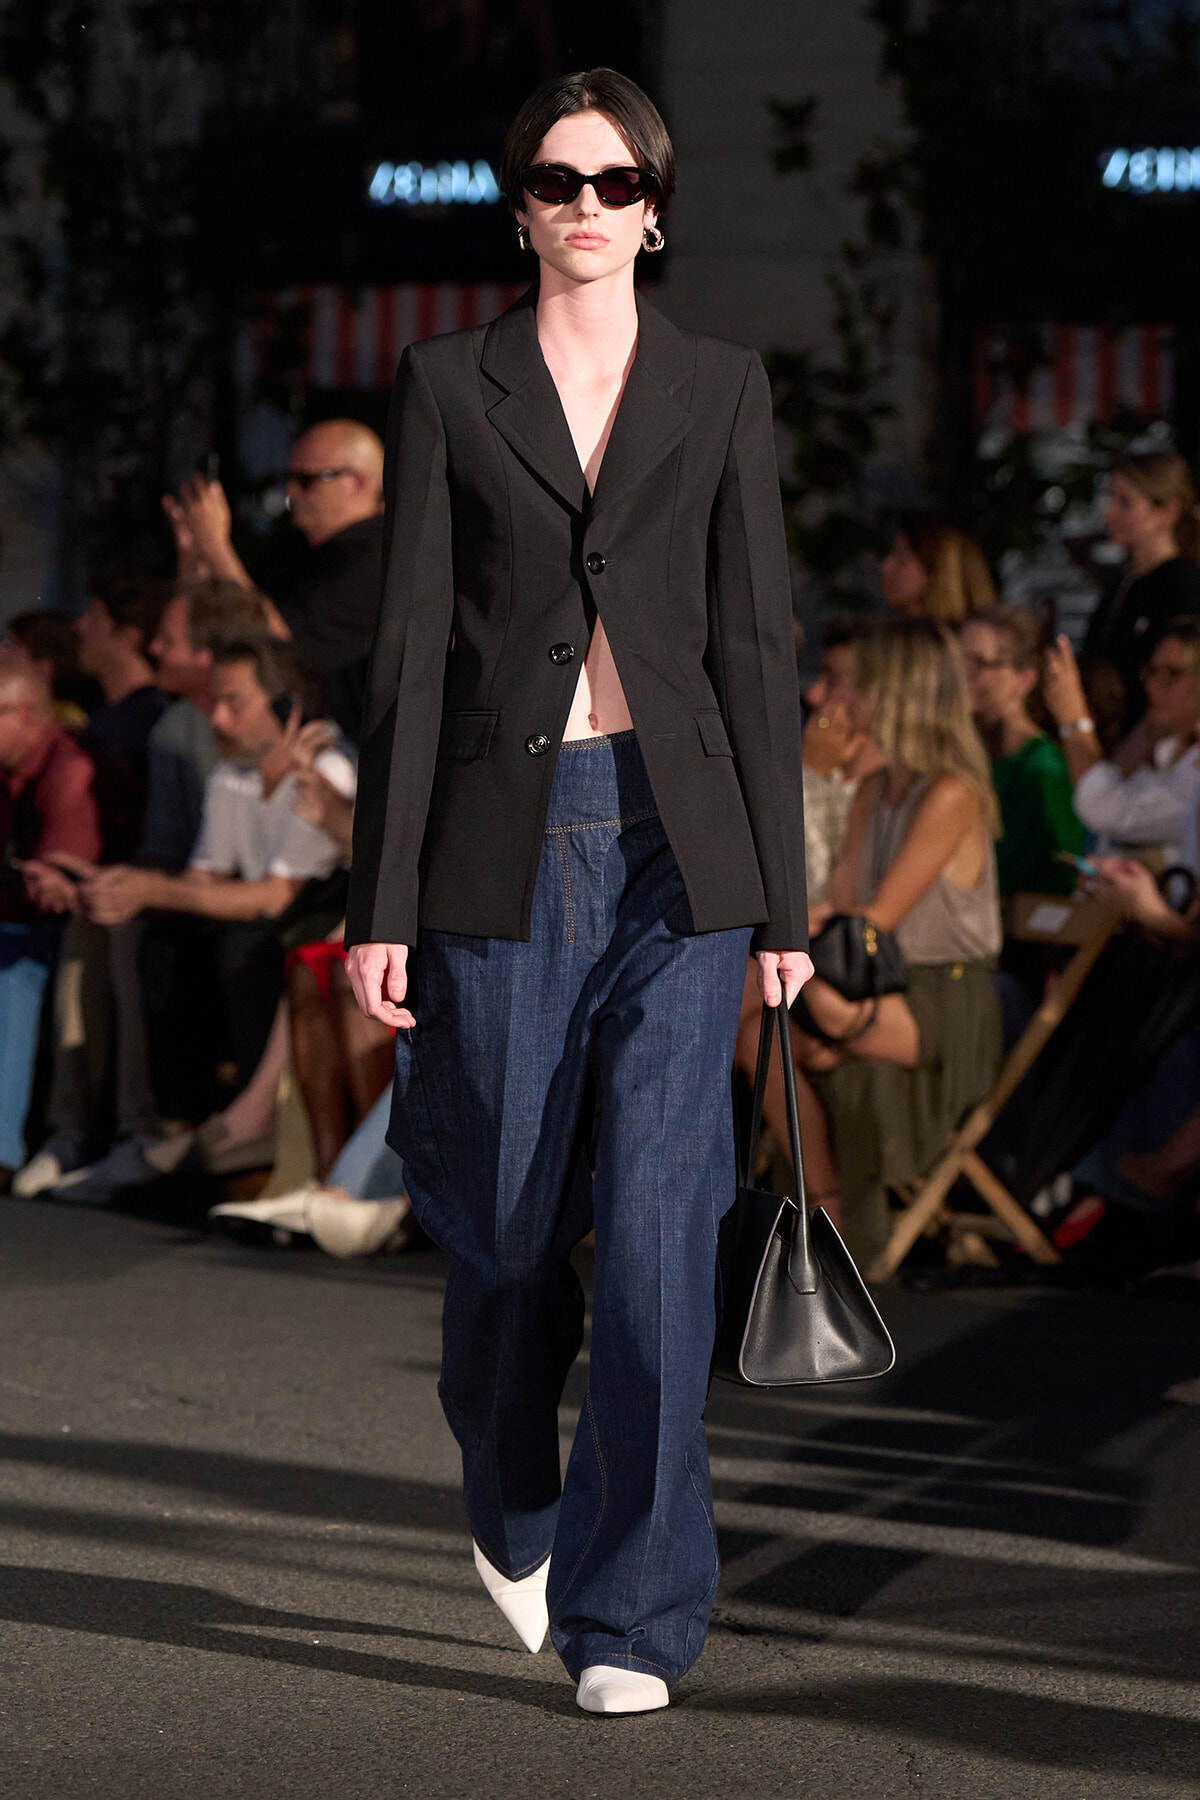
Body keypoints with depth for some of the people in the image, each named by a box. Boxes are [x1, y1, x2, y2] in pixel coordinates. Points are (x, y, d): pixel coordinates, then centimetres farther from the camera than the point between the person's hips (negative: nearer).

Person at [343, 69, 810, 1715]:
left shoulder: (721, 391, 7)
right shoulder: (449, 386, 4)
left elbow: (757, 642, 6)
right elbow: (411, 642, 1)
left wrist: (784, 897, 1)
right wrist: (384, 898, -4)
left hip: (677, 843, 0)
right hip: (505, 838, 0)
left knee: (658, 1223, -9)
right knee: (510, 1221, 8)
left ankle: (633, 1616, -4)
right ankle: (517, 1508, 38)